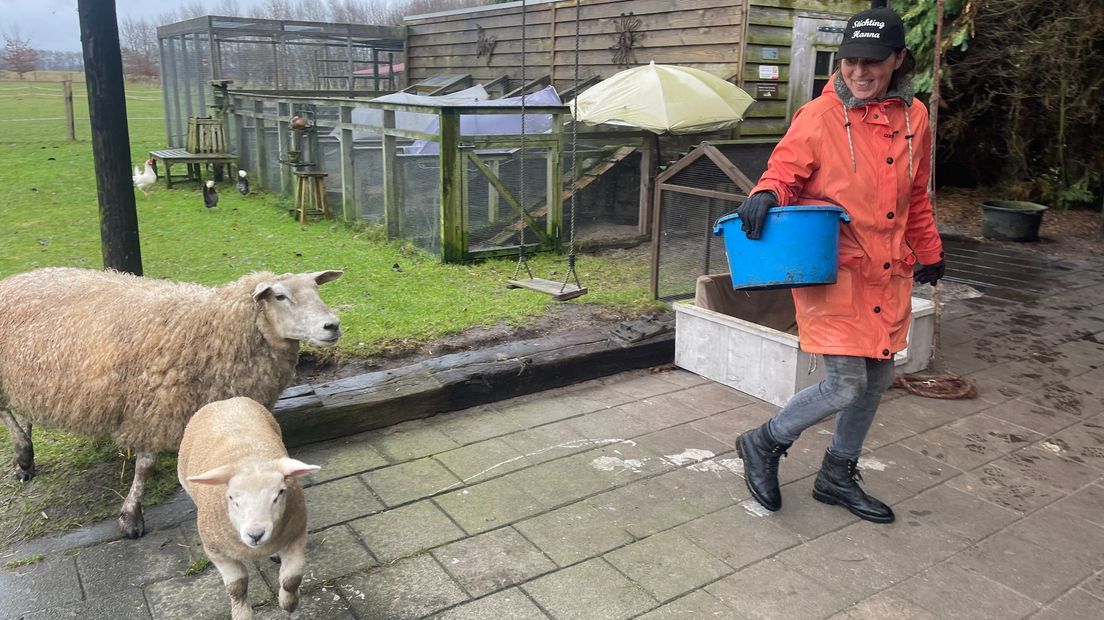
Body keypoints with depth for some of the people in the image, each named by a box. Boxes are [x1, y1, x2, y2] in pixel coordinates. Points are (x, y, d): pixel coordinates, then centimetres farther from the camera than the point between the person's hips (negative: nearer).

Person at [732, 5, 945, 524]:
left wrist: (929, 253, 27)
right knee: (845, 385, -10)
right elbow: (785, 170, -6)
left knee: (877, 378, 14)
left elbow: (916, 198, 19)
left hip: (889, 272, 7)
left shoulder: (913, 117, 7)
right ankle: (764, 444, 15)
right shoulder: (819, 117, -9)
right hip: (835, 270, -7)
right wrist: (766, 195, -30)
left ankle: (838, 476, 33)